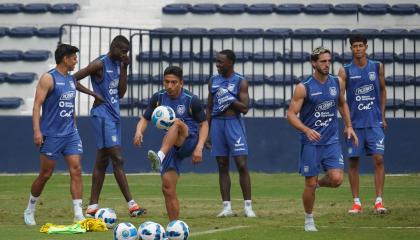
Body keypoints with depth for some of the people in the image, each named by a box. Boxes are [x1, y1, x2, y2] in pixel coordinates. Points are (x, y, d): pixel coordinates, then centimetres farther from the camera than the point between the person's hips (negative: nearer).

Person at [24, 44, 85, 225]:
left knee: (76, 170, -7)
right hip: (51, 134, -6)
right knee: (45, 174, 2)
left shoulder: (71, 80, 13)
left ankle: (78, 215, -10)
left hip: (70, 133, 6)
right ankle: (29, 211, 22)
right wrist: (37, 131, -22)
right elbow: (37, 105, -14)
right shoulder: (48, 79, -9)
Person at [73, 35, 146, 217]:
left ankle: (92, 207, 11)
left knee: (102, 161, 9)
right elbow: (73, 80, -12)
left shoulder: (118, 65, 14)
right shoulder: (100, 64, -11)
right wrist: (94, 94, -16)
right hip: (102, 115, -9)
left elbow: (121, 93, 13)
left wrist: (124, 69, 6)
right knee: (118, 160, -12)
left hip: (114, 116, 9)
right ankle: (131, 204, -16)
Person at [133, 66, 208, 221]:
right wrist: (139, 131, -19)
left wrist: (199, 147, -17)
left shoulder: (191, 100, -9)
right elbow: (145, 119, 6)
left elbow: (204, 125, -3)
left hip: (188, 142, -5)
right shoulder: (158, 98, 3)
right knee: (168, 188, -6)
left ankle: (160, 157, -55)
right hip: (170, 146, 5)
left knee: (176, 122, -36)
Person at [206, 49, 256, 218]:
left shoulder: (240, 82, -2)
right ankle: (227, 207, 6)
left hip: (234, 123, -4)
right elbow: (209, 108, 15)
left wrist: (229, 98, -18)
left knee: (242, 165, -9)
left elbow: (245, 108, -8)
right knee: (222, 167, 4)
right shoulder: (213, 81, 11)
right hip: (217, 123, 4)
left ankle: (248, 206, -5)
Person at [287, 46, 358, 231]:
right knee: (310, 185, 0)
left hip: (332, 140, 3)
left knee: (337, 179, -13)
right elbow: (291, 114, -11)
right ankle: (309, 220, 20)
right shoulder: (303, 88, -10)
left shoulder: (337, 83, 3)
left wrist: (348, 126, 13)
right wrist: (306, 130, -26)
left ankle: (320, 183, 22)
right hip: (311, 142, -3)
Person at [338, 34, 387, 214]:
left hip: (375, 123, 1)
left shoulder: (377, 67, 5)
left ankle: (379, 201, -7)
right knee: (353, 162, 2)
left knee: (378, 159, -9)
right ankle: (356, 202, 10)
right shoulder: (345, 71, -1)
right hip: (355, 123, -1)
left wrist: (382, 115, 12)